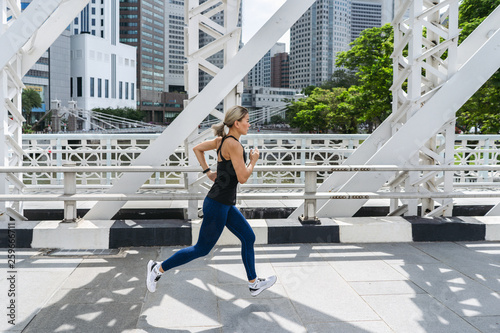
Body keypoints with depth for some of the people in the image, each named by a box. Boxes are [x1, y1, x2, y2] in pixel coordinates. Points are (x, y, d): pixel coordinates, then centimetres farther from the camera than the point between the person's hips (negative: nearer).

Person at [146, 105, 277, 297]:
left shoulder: (222, 140, 7)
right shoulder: (233, 144, -20)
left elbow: (197, 148, 19)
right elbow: (242, 178, -21)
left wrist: (208, 172, 17)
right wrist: (254, 160, -5)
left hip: (226, 205, 10)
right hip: (218, 205, -10)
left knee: (248, 237, 15)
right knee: (202, 249, 4)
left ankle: (254, 284, 27)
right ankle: (159, 268, 16)